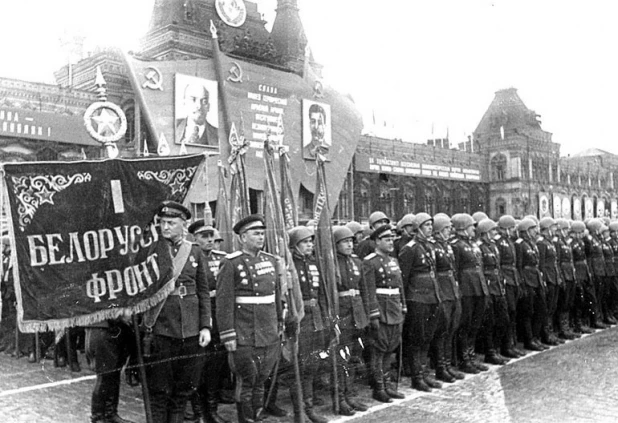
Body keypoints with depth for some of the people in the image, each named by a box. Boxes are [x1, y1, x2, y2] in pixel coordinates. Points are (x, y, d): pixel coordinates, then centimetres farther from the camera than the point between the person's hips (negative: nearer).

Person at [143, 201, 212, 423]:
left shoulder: (195, 251, 6)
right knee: (159, 390, 5)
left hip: (191, 331, 2)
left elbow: (203, 292, 7)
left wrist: (206, 326, 0)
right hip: (159, 329, -2)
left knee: (184, 389, 12)